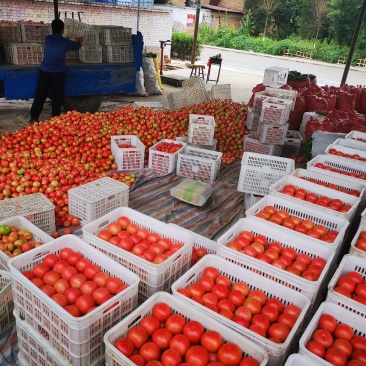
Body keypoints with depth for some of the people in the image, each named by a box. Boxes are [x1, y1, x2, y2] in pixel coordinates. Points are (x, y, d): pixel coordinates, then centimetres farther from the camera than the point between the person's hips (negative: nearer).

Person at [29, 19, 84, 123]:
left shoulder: (47, 39, 5)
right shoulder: (65, 42, -3)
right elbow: (76, 46, 18)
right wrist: (79, 42, 43)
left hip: (44, 71, 3)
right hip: (58, 73, -3)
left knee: (40, 95, 6)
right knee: (57, 97, 5)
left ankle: (33, 117, 7)